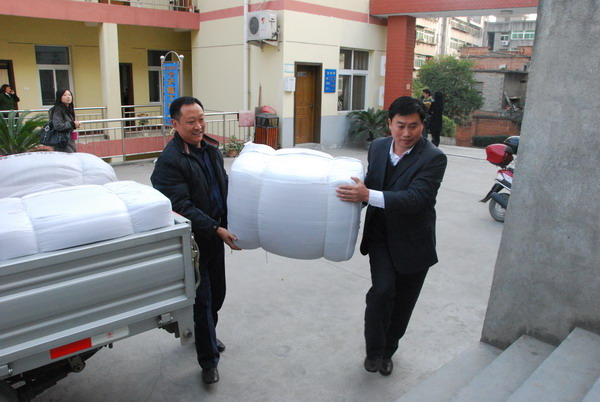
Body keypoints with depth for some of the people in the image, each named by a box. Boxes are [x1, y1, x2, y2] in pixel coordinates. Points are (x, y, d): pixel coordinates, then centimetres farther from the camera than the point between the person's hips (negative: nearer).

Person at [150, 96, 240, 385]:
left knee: (217, 292, 20)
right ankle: (208, 360, 19)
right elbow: (182, 207, -23)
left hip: (216, 234, 8)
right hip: (193, 240, -7)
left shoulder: (211, 148, 7)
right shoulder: (169, 161, -19)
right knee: (202, 299, 2)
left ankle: (205, 335, 45)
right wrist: (216, 230, -28)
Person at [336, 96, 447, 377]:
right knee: (382, 291, -16)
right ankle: (374, 350, 9)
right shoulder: (378, 147, -2)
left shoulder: (433, 158, -19)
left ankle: (387, 351, 37)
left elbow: (415, 198, -31)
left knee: (402, 302, 12)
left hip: (413, 243, -2)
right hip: (381, 237, 2)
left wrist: (368, 195, -39)